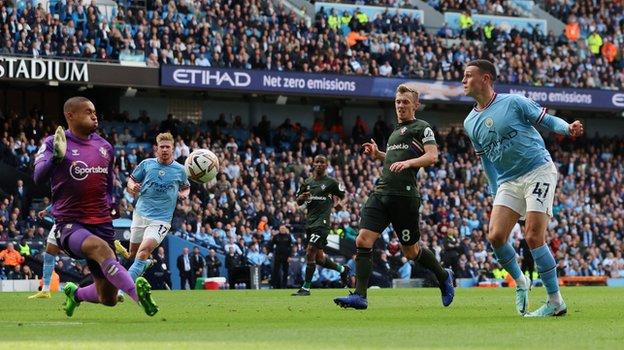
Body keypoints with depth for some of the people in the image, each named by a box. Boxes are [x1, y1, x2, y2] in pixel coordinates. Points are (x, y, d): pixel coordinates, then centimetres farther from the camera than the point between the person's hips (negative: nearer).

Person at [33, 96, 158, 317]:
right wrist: (57, 156, -32)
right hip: (69, 224, -5)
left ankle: (75, 294, 36)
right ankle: (138, 294, -49)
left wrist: (109, 207, 10)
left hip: (101, 224, 5)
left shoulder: (105, 147, 12)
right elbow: (39, 177, -18)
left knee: (108, 299, 4)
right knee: (101, 248, -39)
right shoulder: (54, 144, -2)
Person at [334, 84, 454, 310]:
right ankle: (359, 296, -12)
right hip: (381, 193, 7)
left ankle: (444, 277, 30)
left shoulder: (421, 127, 1)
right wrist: (377, 154, 21)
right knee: (363, 241, -10)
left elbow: (432, 157, -10)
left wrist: (407, 162, -23)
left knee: (411, 252, 4)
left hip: (404, 196, -7)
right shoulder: (397, 130, 25)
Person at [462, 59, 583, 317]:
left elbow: (547, 120, -3)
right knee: (495, 236, -11)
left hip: (538, 172, -6)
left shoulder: (513, 102, -7)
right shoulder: (470, 123, 10)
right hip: (508, 182, 6)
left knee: (533, 237, -14)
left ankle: (556, 302, -5)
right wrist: (495, 193, 18)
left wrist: (568, 128, -24)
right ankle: (520, 282, 16)